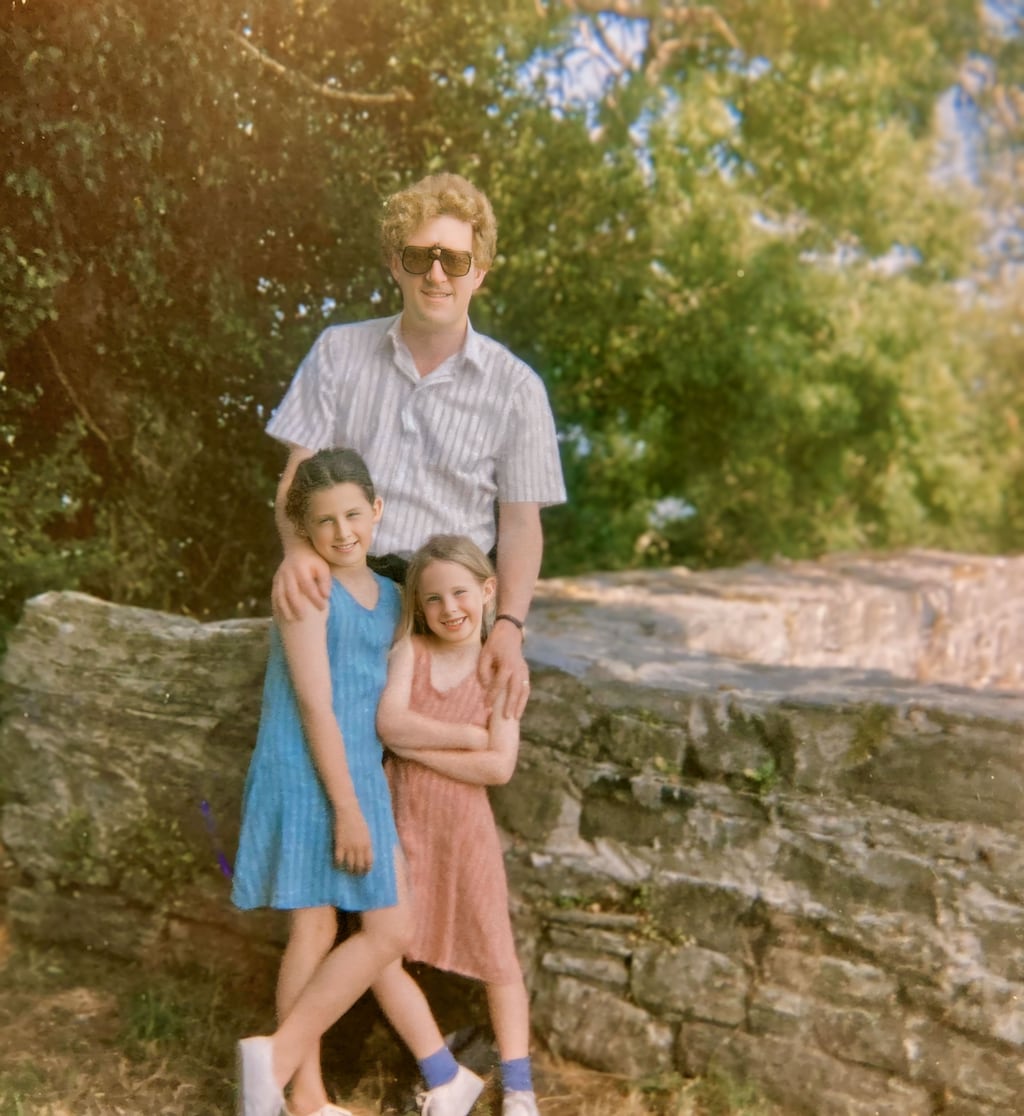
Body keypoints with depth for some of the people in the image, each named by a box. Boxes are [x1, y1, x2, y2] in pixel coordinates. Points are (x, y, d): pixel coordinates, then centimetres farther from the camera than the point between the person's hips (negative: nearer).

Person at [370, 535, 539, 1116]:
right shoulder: (410, 651, -3)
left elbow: (499, 766, -16)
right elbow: (390, 722, -20)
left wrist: (418, 747, -16)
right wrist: (466, 736, -17)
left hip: (465, 828, -1)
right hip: (403, 824, 2)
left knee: (497, 960, 9)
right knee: (381, 955, 0)